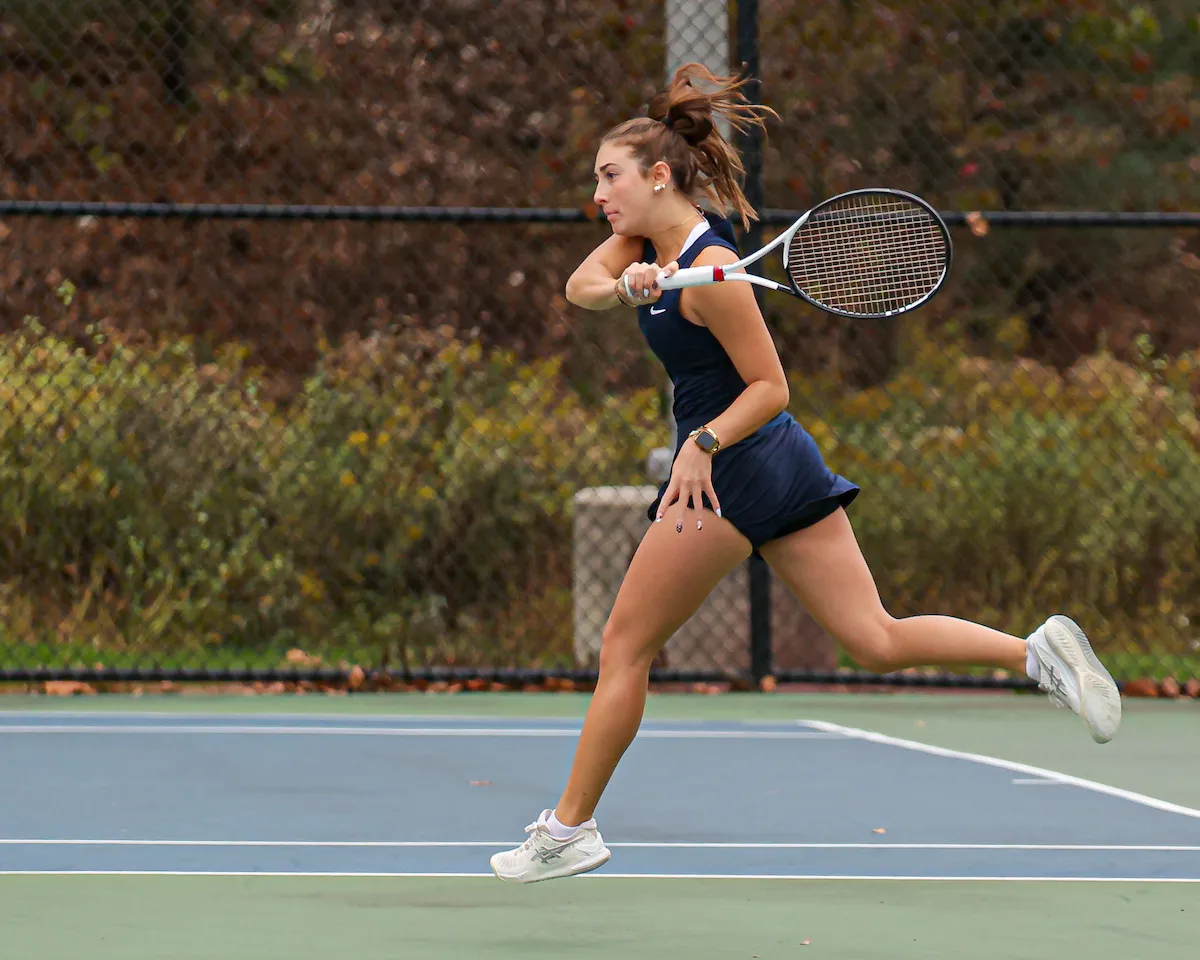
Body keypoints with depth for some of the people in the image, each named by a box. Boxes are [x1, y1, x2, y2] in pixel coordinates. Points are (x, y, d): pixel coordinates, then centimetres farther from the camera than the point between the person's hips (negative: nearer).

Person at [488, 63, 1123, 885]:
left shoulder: (709, 271, -17)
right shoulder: (648, 242, 9)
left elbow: (770, 387, -16)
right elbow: (581, 285, -4)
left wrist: (704, 442, -27)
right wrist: (624, 288, -24)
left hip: (731, 471, -9)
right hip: (785, 468, 9)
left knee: (626, 645, 1)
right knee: (877, 640, 4)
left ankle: (570, 829, 7)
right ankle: (1037, 650, -8)